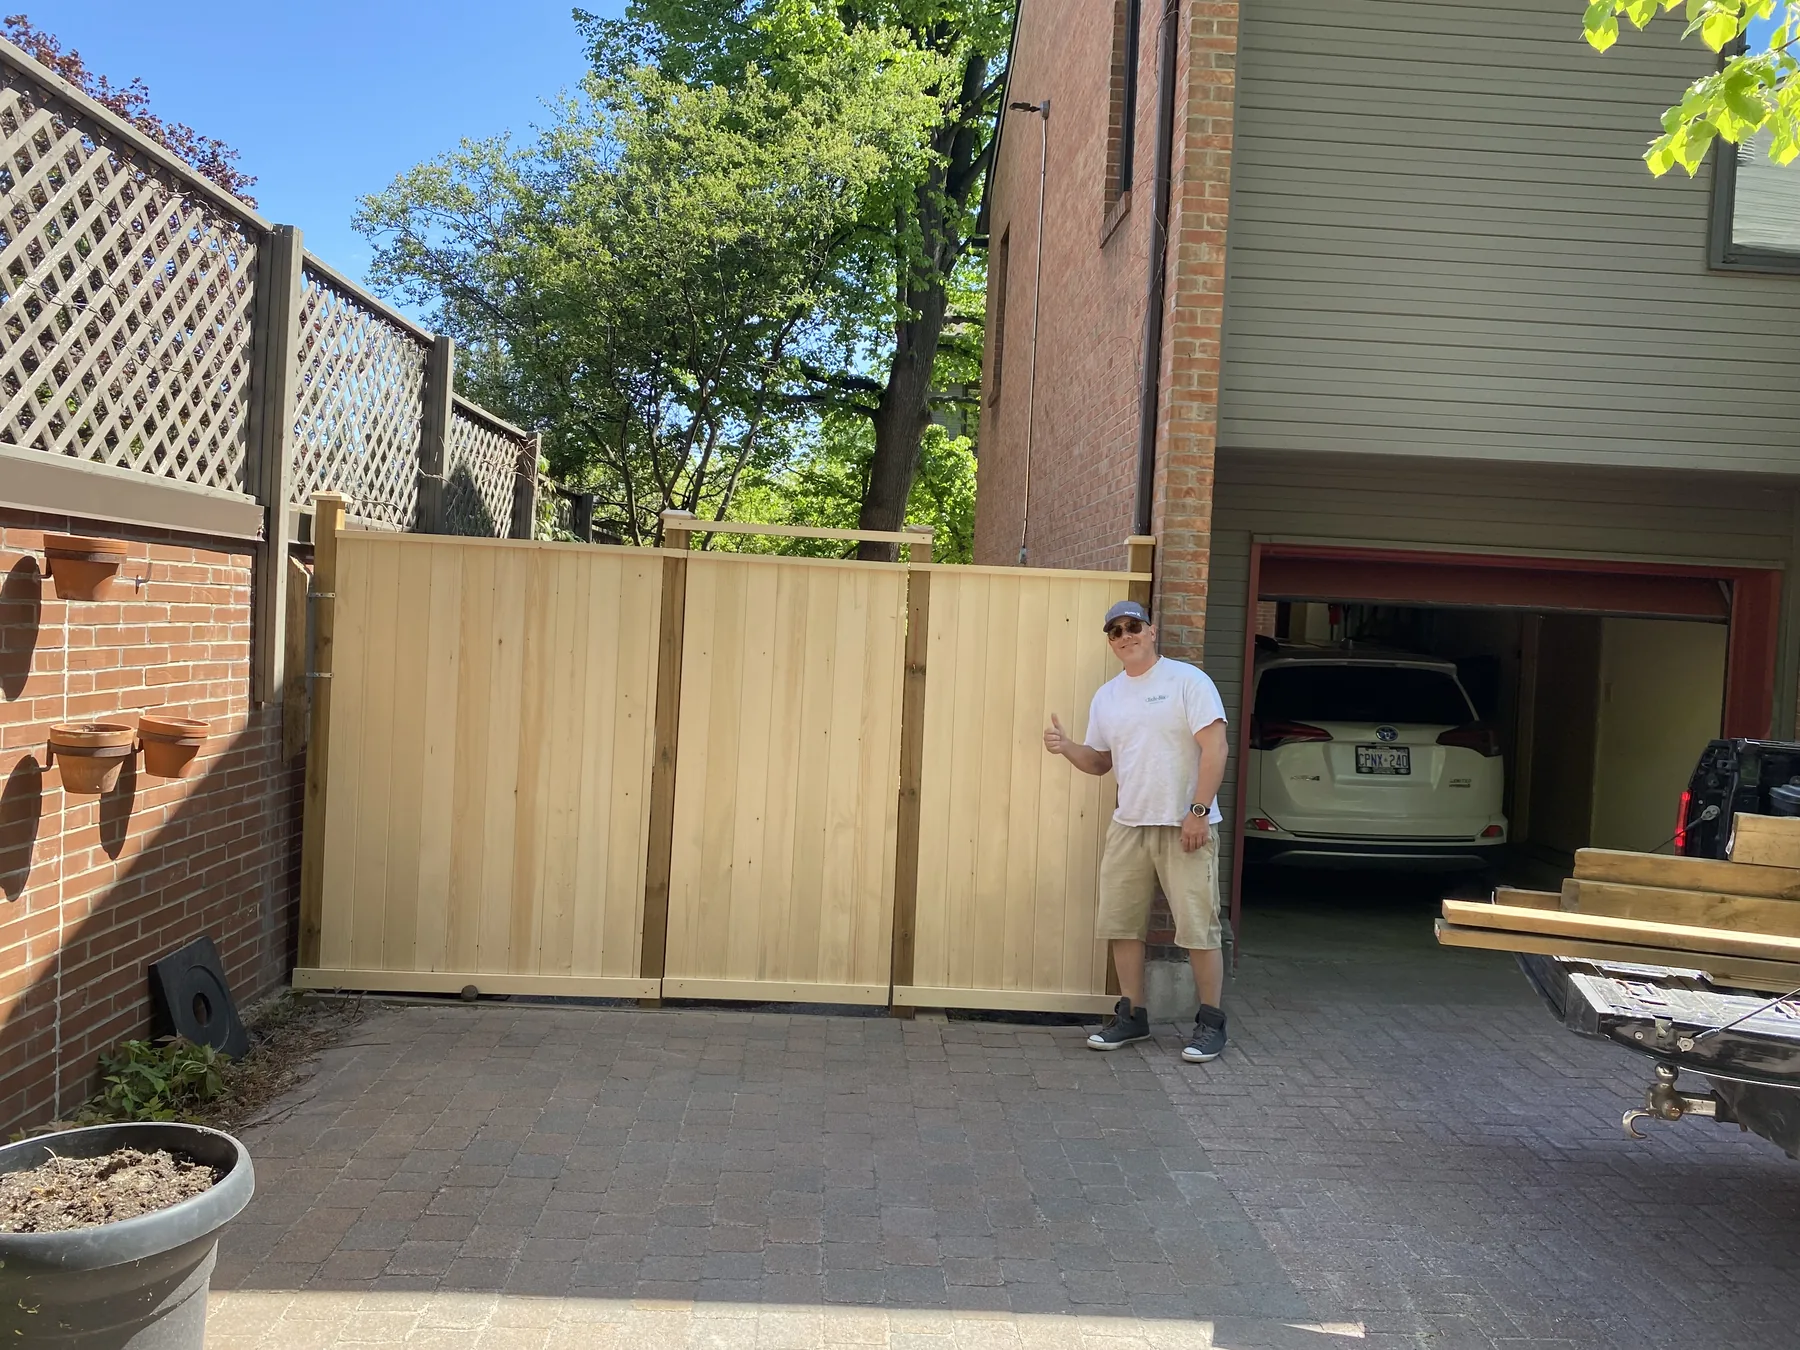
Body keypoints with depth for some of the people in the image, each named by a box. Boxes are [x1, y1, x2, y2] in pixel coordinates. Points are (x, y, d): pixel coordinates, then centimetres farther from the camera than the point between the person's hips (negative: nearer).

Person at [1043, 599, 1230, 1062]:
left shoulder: (1187, 680, -5)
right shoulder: (1106, 697, 13)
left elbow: (1214, 747, -11)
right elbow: (1100, 761, 19)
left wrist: (1198, 811, -18)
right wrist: (1066, 747, -2)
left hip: (1184, 827, -6)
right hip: (1128, 826, 6)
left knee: (1197, 927, -3)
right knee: (1120, 924, 8)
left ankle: (1211, 1023, 9)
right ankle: (1132, 1016, 21)